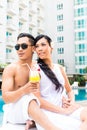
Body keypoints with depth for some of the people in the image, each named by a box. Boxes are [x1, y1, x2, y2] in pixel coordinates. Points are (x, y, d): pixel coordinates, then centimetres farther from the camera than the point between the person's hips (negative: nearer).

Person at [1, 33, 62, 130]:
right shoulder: (10, 69, -7)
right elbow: (6, 97, -16)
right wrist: (24, 90, -35)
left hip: (34, 108, 4)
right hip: (14, 108, -3)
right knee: (28, 99, -34)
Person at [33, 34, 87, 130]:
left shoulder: (60, 68, 15)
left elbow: (69, 91, 21)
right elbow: (37, 99, -10)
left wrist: (72, 102, -3)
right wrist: (63, 111, -14)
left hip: (65, 109, 5)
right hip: (48, 112, -5)